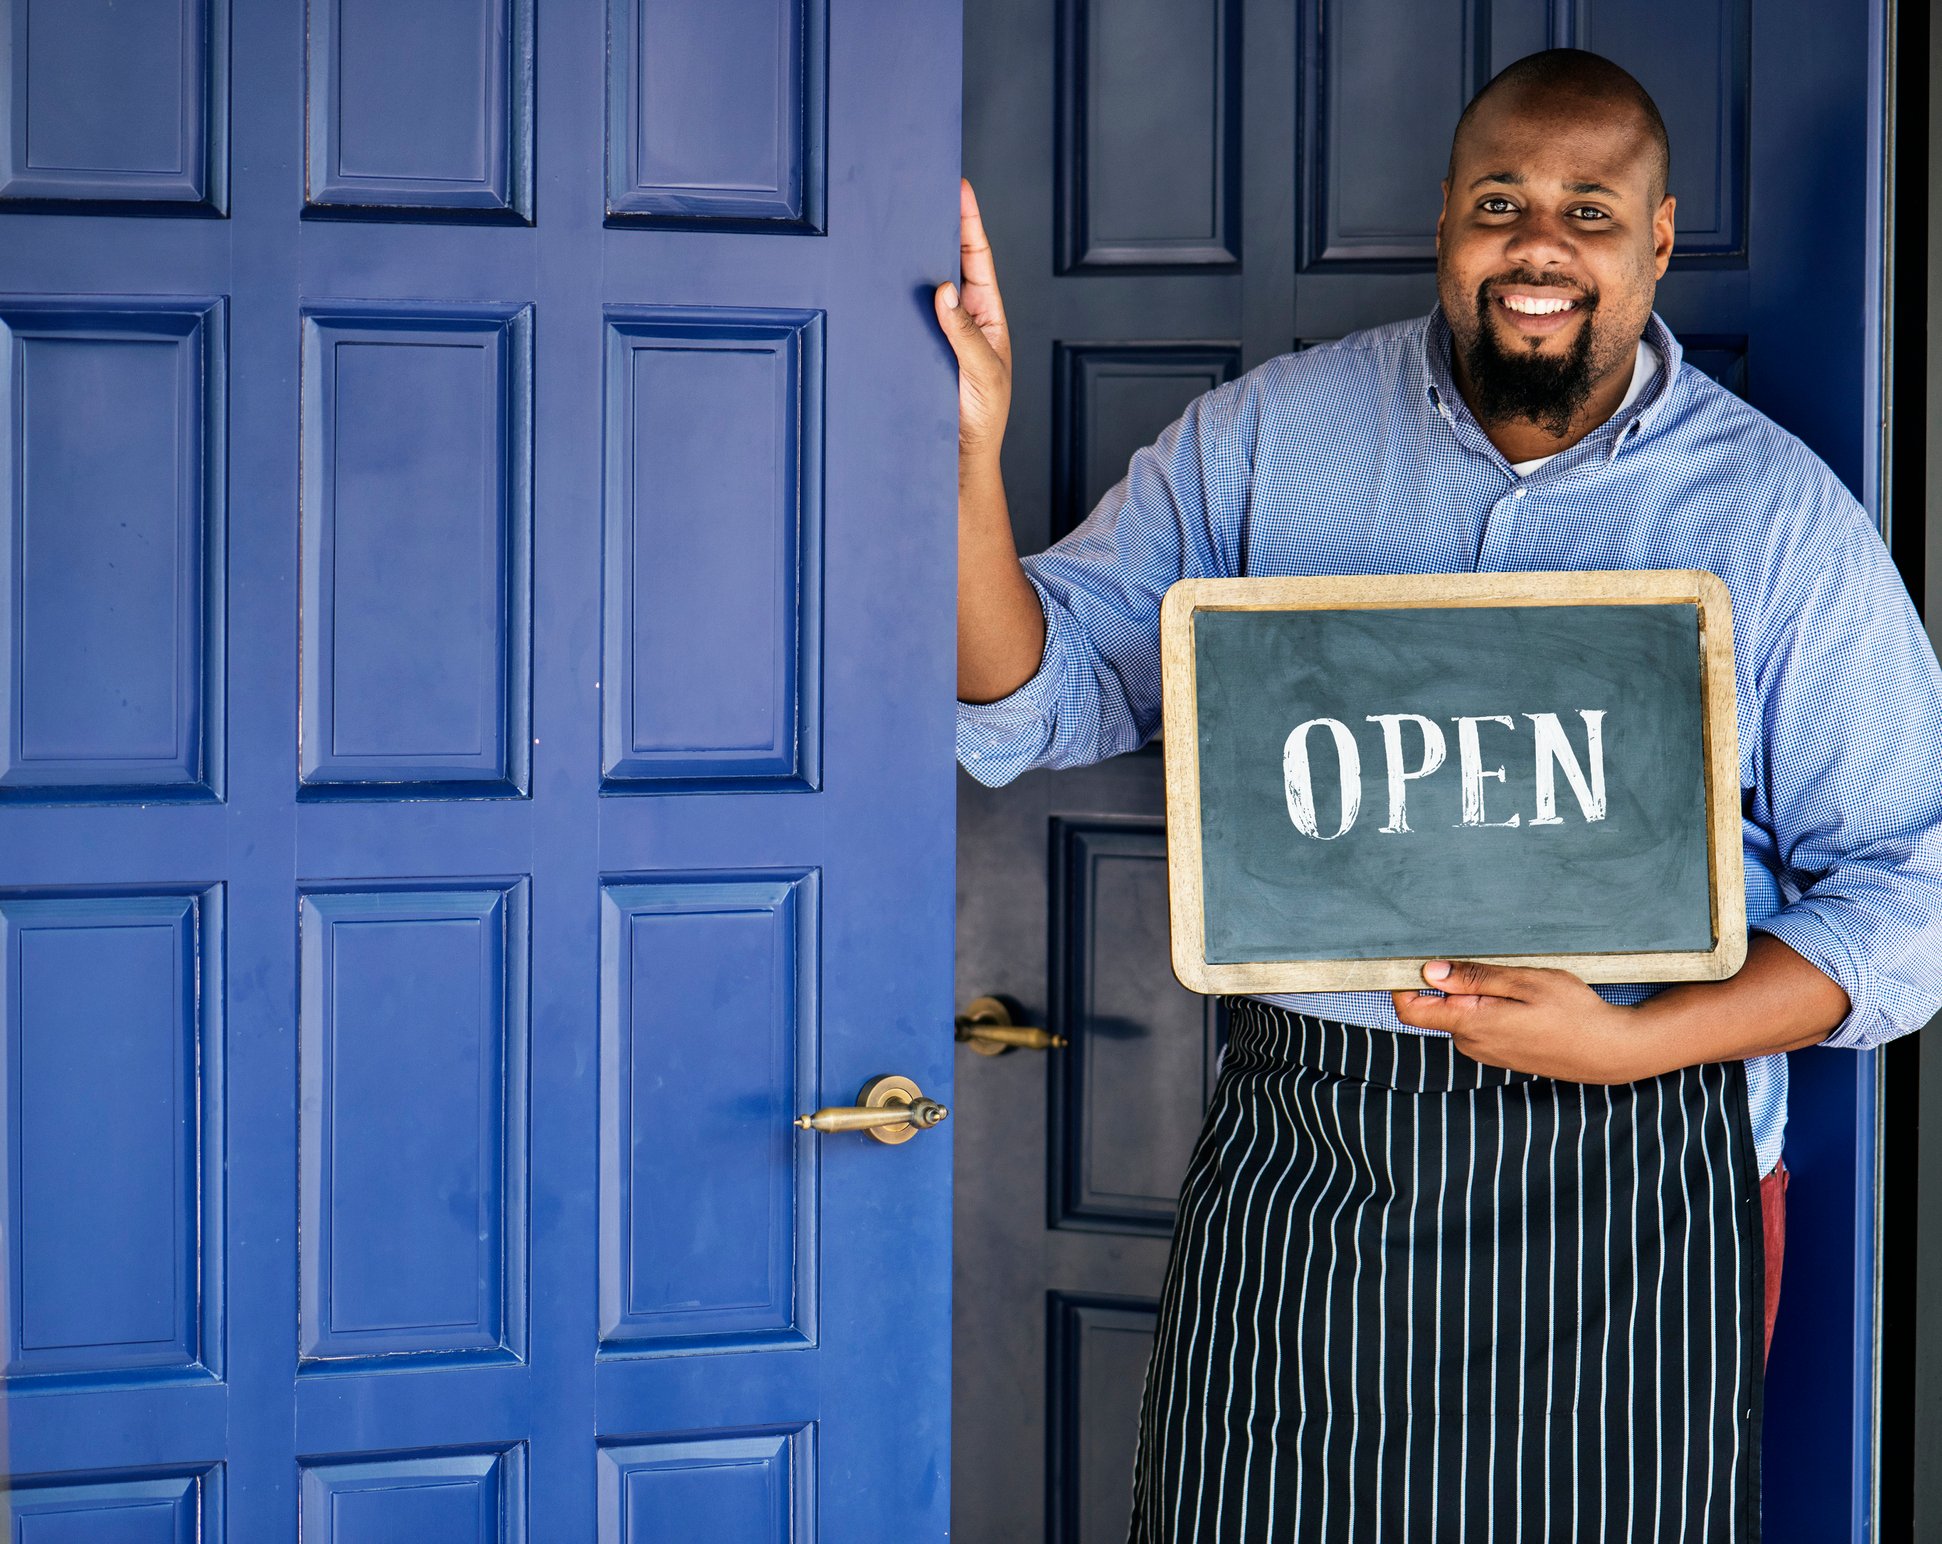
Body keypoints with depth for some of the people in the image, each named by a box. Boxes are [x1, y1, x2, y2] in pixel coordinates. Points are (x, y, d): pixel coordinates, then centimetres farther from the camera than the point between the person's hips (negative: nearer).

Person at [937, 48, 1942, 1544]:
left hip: (1630, 1179, -1)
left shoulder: (1784, 516, -1)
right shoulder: (1264, 437, 3)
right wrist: (969, 448, -17)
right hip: (1298, 1154, 1)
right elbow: (1038, 700, 0)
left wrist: (1631, 1041, -15)